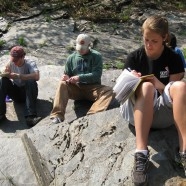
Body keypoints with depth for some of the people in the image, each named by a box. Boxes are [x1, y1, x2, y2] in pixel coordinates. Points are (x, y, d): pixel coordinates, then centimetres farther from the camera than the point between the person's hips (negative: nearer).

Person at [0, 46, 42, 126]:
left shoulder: (30, 63, -14)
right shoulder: (11, 63, -4)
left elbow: (36, 76, -33)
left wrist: (18, 76, -37)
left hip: (29, 92, -3)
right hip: (16, 93, 3)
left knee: (31, 81, -34)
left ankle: (30, 116, -45)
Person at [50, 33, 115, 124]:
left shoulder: (96, 56, -2)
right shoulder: (71, 58, 6)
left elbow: (97, 75, -13)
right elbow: (67, 74, 12)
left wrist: (79, 78, -25)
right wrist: (66, 77, -14)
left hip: (92, 88, -2)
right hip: (76, 88, 2)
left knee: (109, 91, -29)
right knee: (62, 84, -26)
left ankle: (92, 115, -49)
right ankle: (58, 115, -35)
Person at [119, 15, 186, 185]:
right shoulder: (134, 58, 3)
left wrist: (157, 83, -22)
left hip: (163, 113, 0)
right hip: (136, 110, 0)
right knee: (146, 87, -34)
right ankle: (141, 153, -47)